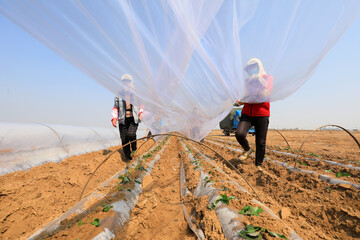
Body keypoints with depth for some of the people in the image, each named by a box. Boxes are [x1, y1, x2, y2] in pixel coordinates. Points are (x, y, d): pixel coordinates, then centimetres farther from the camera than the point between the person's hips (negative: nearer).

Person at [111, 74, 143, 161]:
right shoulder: (119, 95, 8)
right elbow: (115, 107, 14)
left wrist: (141, 113, 0)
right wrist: (114, 118, 2)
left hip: (134, 119, -2)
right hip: (123, 119, 2)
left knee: (131, 134, -25)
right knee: (124, 139, -1)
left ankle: (134, 148, 7)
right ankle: (128, 157, 18)